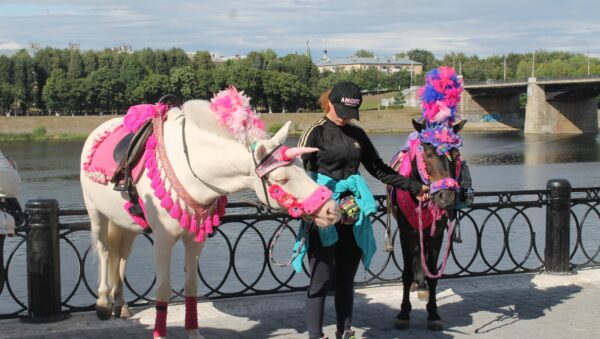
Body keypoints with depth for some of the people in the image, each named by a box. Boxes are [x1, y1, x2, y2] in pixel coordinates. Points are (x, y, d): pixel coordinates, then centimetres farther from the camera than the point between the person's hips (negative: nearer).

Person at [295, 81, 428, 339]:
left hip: (353, 214, 5)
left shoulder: (357, 135, 12)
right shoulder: (315, 133, -4)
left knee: (346, 277, 11)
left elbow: (379, 169, 17)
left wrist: (414, 187, 14)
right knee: (322, 277, -2)